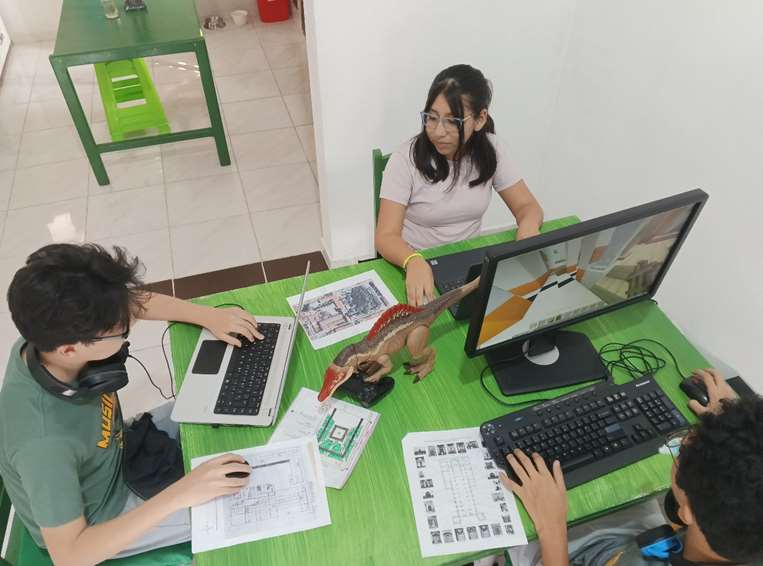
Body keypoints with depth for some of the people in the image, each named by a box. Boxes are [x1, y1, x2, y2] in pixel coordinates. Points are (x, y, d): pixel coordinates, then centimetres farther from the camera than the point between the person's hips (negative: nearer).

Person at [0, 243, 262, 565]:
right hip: (97, 525, -6)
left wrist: (209, 316, -17)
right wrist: (180, 494, -39)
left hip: (116, 459, 6)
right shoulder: (44, 441, -43)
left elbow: (137, 303, -6)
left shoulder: (47, 335, -24)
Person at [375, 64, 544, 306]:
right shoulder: (406, 159, -16)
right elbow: (386, 236, -20)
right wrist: (414, 262, -42)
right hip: (415, 266, -3)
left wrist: (528, 226, -26)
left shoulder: (491, 150, -5)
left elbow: (528, 206, 0)